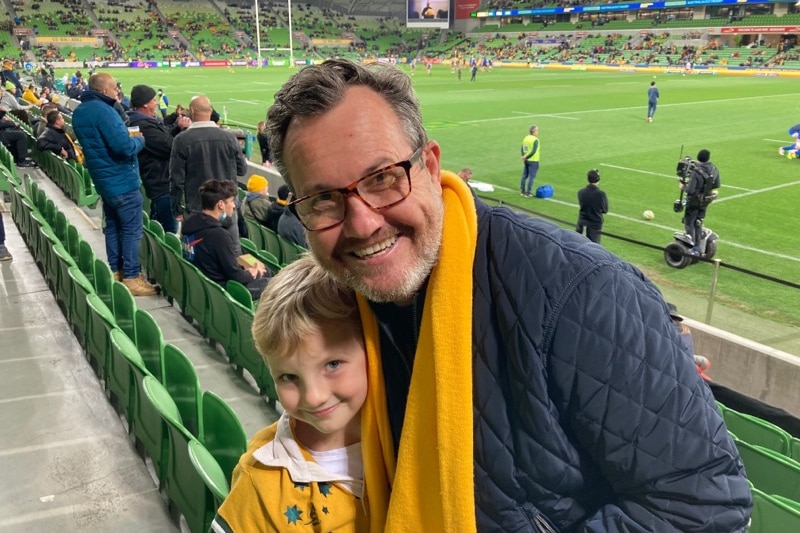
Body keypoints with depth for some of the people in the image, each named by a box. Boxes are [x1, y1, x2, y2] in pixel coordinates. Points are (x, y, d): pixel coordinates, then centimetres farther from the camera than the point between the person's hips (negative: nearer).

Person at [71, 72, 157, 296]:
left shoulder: (80, 111, 9)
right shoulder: (103, 111, -22)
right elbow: (124, 147, -28)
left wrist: (129, 137, 10)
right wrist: (140, 140, -8)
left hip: (104, 179, 10)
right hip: (122, 179, -9)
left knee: (112, 226, 17)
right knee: (132, 229, -2)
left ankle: (115, 271, 24)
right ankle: (131, 277, 2)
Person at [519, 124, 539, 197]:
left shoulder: (525, 138, 5)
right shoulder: (535, 140, -17)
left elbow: (522, 149, 7)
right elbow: (533, 152, -22)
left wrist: (524, 156, 4)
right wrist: (526, 157, -13)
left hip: (526, 161, 7)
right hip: (533, 161, -7)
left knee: (524, 176, 16)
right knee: (531, 177, 0)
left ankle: (522, 191, 23)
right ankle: (528, 193, 3)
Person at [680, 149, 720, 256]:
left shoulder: (696, 172, -28)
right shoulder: (714, 169, -7)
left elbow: (690, 190, -27)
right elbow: (717, 185, 5)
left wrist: (683, 186, -7)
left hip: (695, 201, -7)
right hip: (706, 200, 7)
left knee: (689, 223, 7)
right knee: (698, 223, 20)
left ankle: (693, 248, 8)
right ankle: (699, 246, 29)